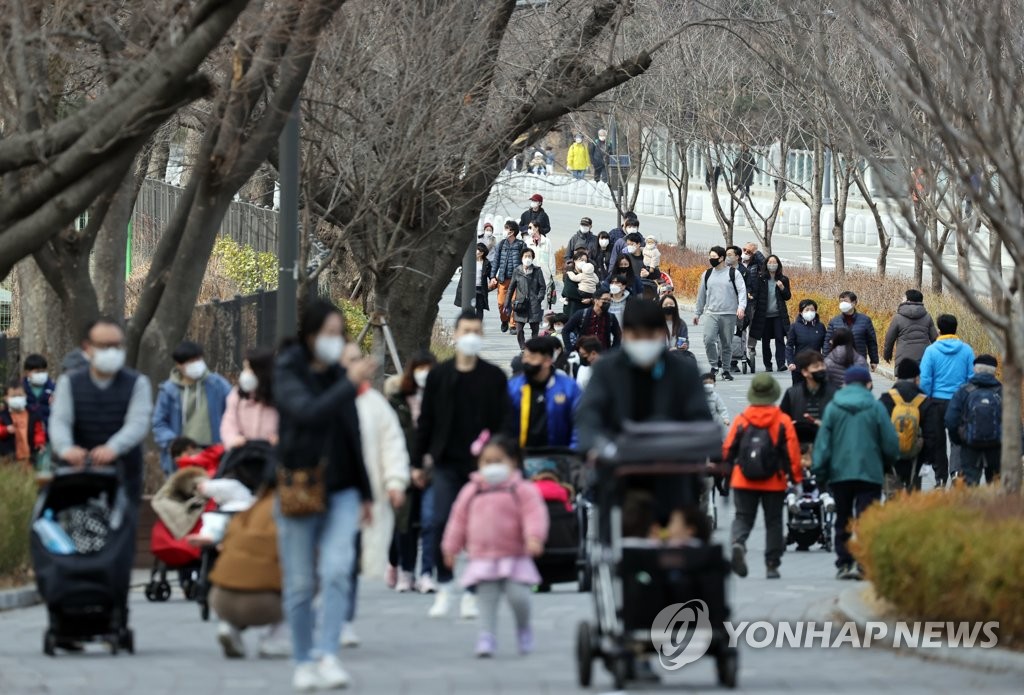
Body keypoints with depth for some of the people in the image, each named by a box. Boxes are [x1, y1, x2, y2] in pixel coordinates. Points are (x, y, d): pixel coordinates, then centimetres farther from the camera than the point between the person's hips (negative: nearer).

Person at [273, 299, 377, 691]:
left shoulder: (339, 375, 9)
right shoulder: (289, 375, -4)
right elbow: (308, 412, -25)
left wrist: (365, 493, 22)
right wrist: (350, 384, -26)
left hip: (341, 492, 3)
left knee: (337, 571, -16)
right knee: (300, 583, 3)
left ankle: (328, 656, -20)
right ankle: (303, 663, 14)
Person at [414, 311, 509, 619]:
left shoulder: (494, 377, 5)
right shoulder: (438, 375, 7)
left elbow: (502, 422, 4)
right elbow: (426, 421, 9)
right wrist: (418, 462, 6)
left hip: (481, 463, -1)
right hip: (446, 463, 1)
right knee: (441, 523, -8)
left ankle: (471, 594, 6)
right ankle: (443, 589, 2)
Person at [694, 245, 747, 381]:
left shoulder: (733, 273, 0)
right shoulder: (708, 274, 11)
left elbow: (742, 291, -7)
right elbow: (701, 294, 20)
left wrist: (741, 306, -23)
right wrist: (697, 313, 22)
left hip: (729, 314, -2)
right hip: (711, 313, 2)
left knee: (727, 344, 4)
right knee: (709, 339, -17)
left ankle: (725, 370, 16)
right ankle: (713, 365, -1)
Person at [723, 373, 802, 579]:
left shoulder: (741, 420, -2)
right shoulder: (782, 421, -5)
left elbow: (727, 448, 0)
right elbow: (792, 451, -7)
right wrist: (796, 477, 1)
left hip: (743, 482, 0)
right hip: (774, 483, 0)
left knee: (743, 518, 6)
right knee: (773, 522, 10)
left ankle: (738, 543, -25)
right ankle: (772, 565, 10)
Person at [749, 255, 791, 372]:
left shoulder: (783, 279, 6)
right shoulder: (760, 278, 1)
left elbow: (788, 297, 10)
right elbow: (755, 294, 1)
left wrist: (782, 288, -9)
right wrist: (755, 308, -10)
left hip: (778, 315, 0)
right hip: (764, 314, 0)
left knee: (780, 338, -11)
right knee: (765, 341, 6)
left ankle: (781, 363, -14)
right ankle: (767, 365, 15)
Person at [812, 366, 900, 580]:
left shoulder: (833, 408, 3)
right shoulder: (876, 408, -2)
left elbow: (822, 442, 0)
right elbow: (891, 444, 0)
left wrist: (819, 473, 4)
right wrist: (887, 465, 19)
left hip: (839, 474, 2)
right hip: (869, 473, -2)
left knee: (843, 522, 13)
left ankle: (844, 564, 11)